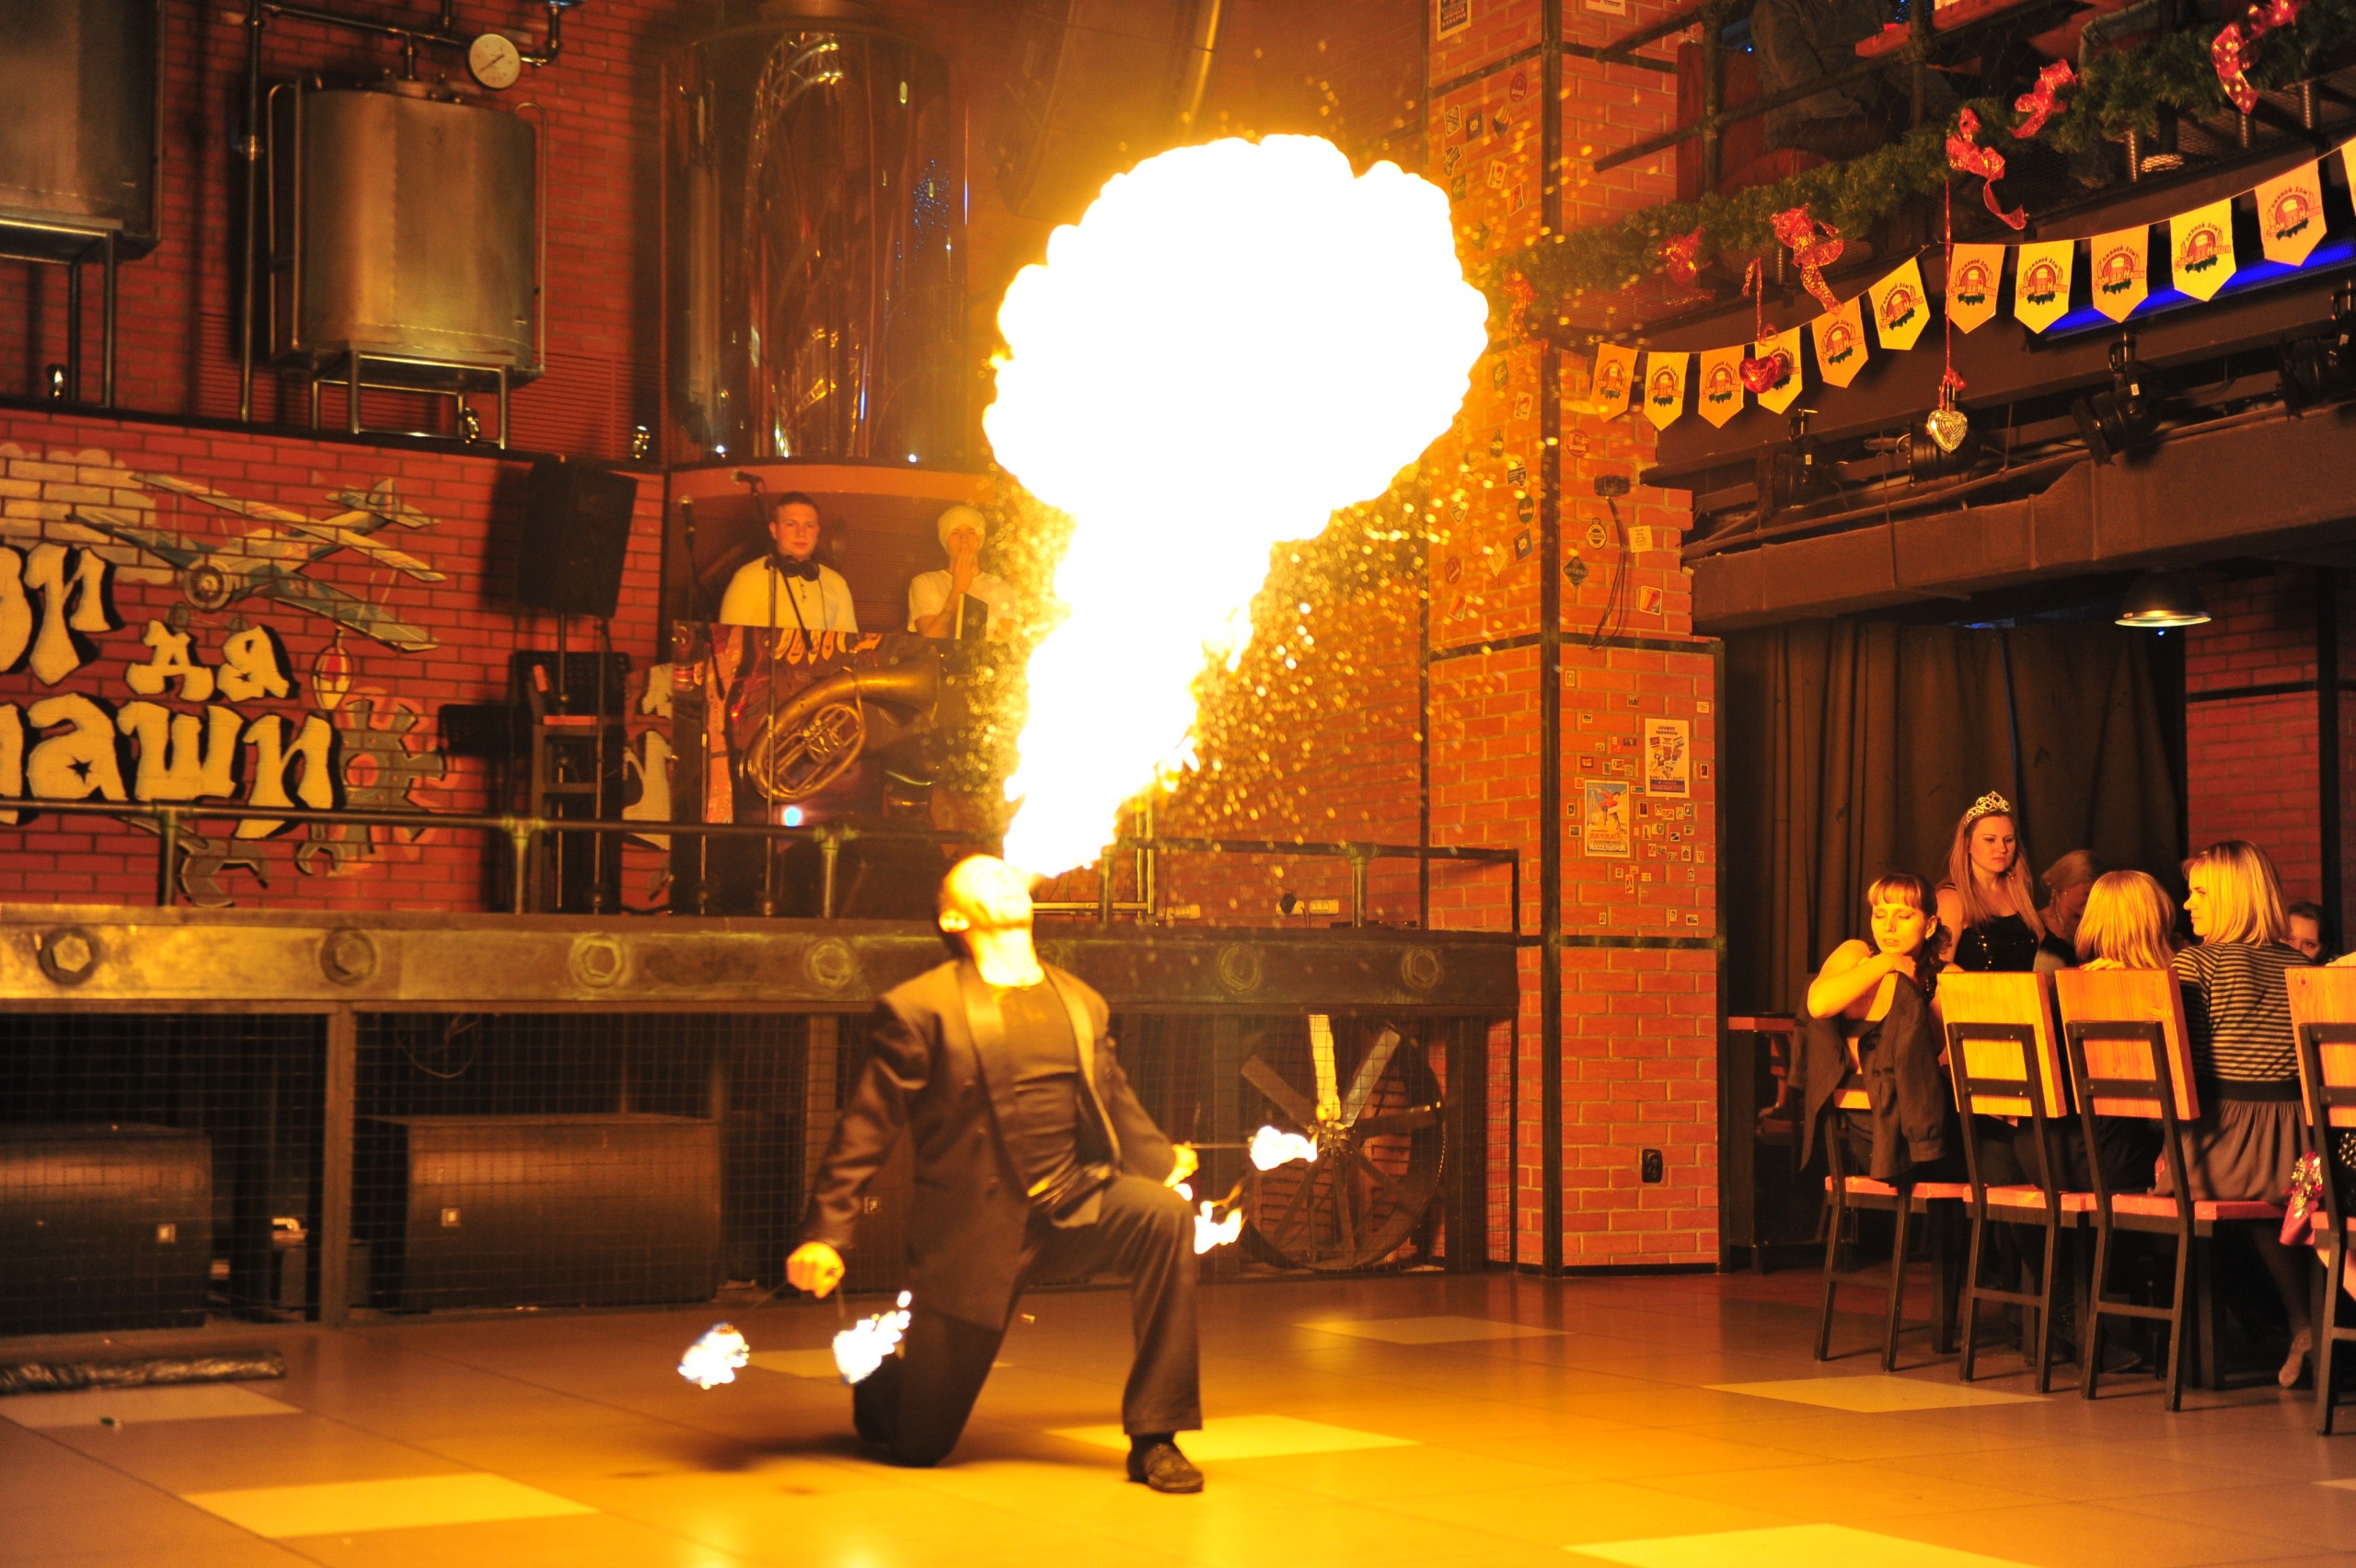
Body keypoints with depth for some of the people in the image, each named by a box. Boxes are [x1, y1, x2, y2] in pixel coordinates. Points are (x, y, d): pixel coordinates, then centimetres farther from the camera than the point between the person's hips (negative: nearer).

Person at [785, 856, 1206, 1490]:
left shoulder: (1082, 1003, 10)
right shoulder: (918, 1008, -6)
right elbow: (864, 1129, -7)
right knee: (920, 1445, 0)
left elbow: (1117, 1104, 22)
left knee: (1166, 1215, -28)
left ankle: (1154, 1437, -17)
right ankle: (879, 1383, 41)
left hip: (1072, 1206, 4)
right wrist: (825, 1235, -15)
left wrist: (1162, 1159, 9)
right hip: (975, 1229, -4)